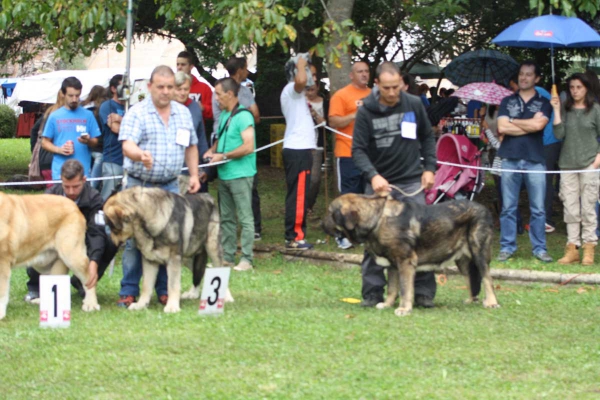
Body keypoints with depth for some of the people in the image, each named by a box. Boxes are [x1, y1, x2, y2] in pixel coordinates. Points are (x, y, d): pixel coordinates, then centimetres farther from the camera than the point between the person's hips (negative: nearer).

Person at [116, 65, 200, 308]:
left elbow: (191, 147, 19)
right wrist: (140, 155, -41)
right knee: (135, 239, -2)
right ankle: (128, 292, 3)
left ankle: (165, 291, 14)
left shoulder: (184, 113, 10)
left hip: (170, 187, 4)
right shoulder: (137, 113, -6)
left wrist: (194, 175, 10)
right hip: (139, 185, -4)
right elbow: (127, 145, -19)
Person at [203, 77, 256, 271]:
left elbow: (248, 147, -20)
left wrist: (223, 156, -14)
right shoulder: (224, 115, 14)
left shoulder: (243, 116, -13)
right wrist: (212, 150, 7)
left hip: (240, 174, -9)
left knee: (245, 218, -5)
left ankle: (246, 259, -5)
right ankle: (227, 257, 18)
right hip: (224, 175, 9)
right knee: (226, 218, 12)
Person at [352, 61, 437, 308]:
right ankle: (372, 293, 8)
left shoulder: (414, 105, -1)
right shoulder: (366, 112, -7)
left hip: (412, 182, 1)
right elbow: (358, 149, -8)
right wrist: (373, 175, -23)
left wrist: (429, 168, 3)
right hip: (379, 183, -1)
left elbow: (427, 137, 13)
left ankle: (423, 292, 3)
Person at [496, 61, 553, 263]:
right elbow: (502, 128, -3)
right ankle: (507, 247, 8)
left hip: (535, 160, -1)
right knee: (508, 208, 3)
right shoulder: (507, 102, 12)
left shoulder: (543, 103, 8)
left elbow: (538, 125, -11)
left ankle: (539, 248, 5)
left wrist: (512, 121, -1)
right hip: (510, 160, 1)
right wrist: (529, 125, -5)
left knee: (538, 209, 0)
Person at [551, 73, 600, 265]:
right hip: (568, 163, 3)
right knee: (570, 209, 3)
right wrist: (557, 110, -4)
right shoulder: (566, 110, 10)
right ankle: (572, 248, 6)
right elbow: (559, 134, -1)